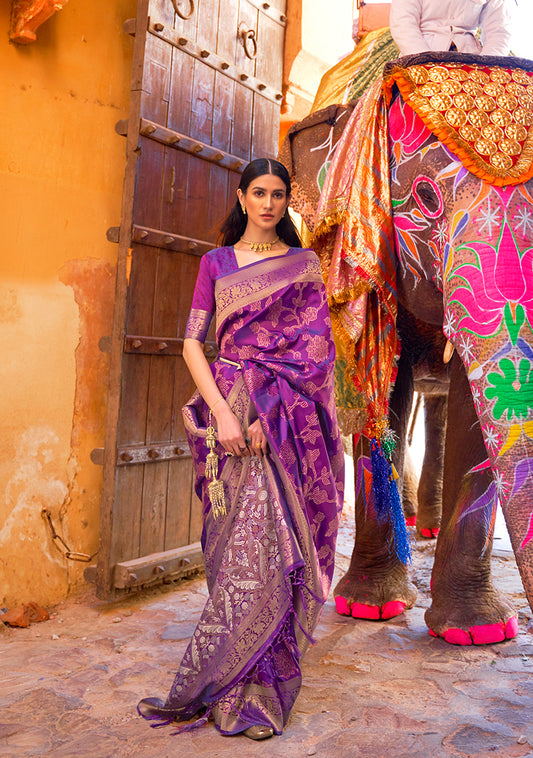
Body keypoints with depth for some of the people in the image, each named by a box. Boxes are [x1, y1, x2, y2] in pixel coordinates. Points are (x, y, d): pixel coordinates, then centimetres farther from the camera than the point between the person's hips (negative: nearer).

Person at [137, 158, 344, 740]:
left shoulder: (304, 265, 10)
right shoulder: (216, 262, 12)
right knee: (243, 539, 1)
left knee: (273, 539, -4)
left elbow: (312, 348, 0)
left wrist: (270, 413, -13)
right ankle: (250, 689, 16)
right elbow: (192, 343, 3)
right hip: (231, 410, 1)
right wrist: (222, 411, -12)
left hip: (288, 418, 0)